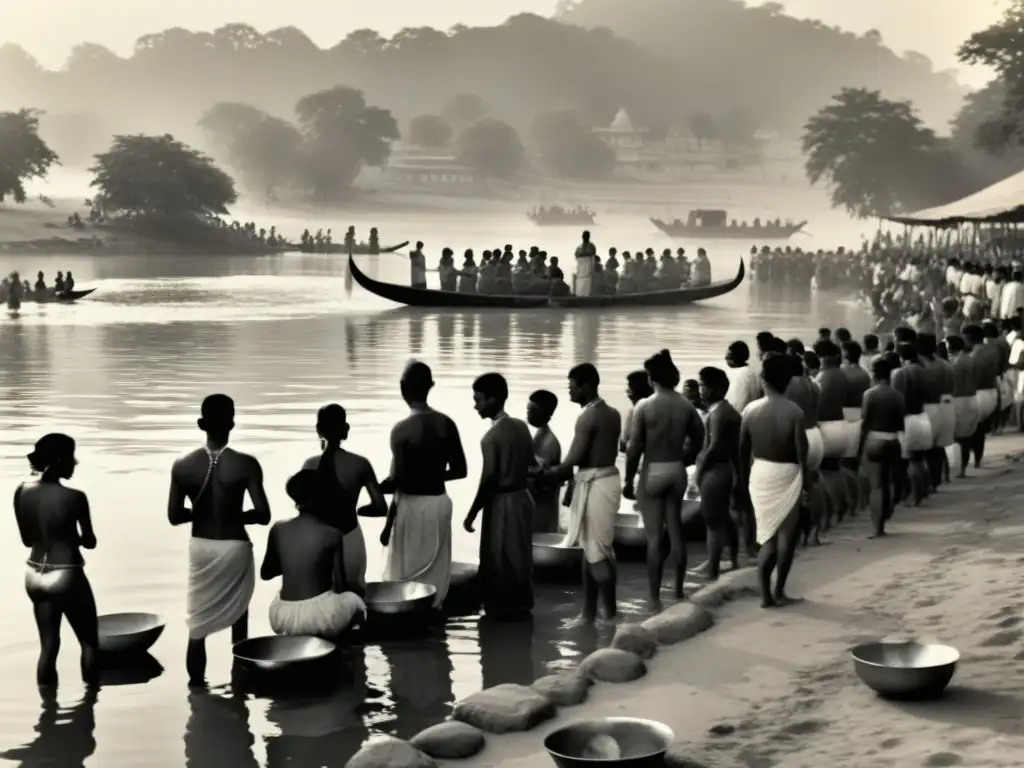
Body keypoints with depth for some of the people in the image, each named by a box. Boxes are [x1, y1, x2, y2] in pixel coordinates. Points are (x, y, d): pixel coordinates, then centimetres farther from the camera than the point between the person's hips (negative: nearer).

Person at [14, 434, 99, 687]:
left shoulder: (22, 492, -3)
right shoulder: (74, 497, -19)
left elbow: (27, 539, 8)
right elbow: (90, 542, -6)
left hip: (34, 575, 6)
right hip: (66, 576, -6)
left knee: (48, 645, 14)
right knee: (89, 641, 13)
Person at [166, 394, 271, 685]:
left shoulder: (183, 465, -8)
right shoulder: (246, 464, -16)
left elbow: (174, 516, -5)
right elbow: (263, 515, -17)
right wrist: (237, 516, 2)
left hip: (200, 547, 2)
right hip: (235, 547, -2)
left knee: (197, 625, 12)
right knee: (238, 620, 13)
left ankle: (196, 685, 15)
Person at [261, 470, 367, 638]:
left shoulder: (278, 530, 0)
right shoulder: (332, 534, -9)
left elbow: (265, 574, 12)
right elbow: (340, 586, -5)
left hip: (283, 619, 4)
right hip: (320, 615, -4)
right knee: (354, 600, 30)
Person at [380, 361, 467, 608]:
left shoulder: (402, 429, -17)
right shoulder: (446, 424, -2)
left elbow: (399, 479, -19)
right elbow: (459, 470, 3)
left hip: (412, 505, -5)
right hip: (439, 502, 5)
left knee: (407, 573, 6)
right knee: (435, 571, 14)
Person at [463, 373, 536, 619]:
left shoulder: (492, 436, -19)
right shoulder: (522, 427, 3)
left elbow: (488, 481, -19)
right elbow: (532, 466, 10)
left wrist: (471, 514, -13)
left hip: (502, 502, -8)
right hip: (522, 496, 8)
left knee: (498, 559, 4)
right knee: (520, 555, 16)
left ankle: (503, 609, 11)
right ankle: (522, 605, 24)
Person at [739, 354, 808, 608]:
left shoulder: (750, 410, -4)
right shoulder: (794, 411, -15)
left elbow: (743, 450, 3)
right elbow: (802, 453, -13)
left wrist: (745, 479, 16)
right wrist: (806, 483, -3)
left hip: (760, 473, 4)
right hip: (786, 475, -3)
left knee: (768, 534, 15)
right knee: (786, 534, 12)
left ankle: (765, 593, 10)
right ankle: (778, 591, 17)